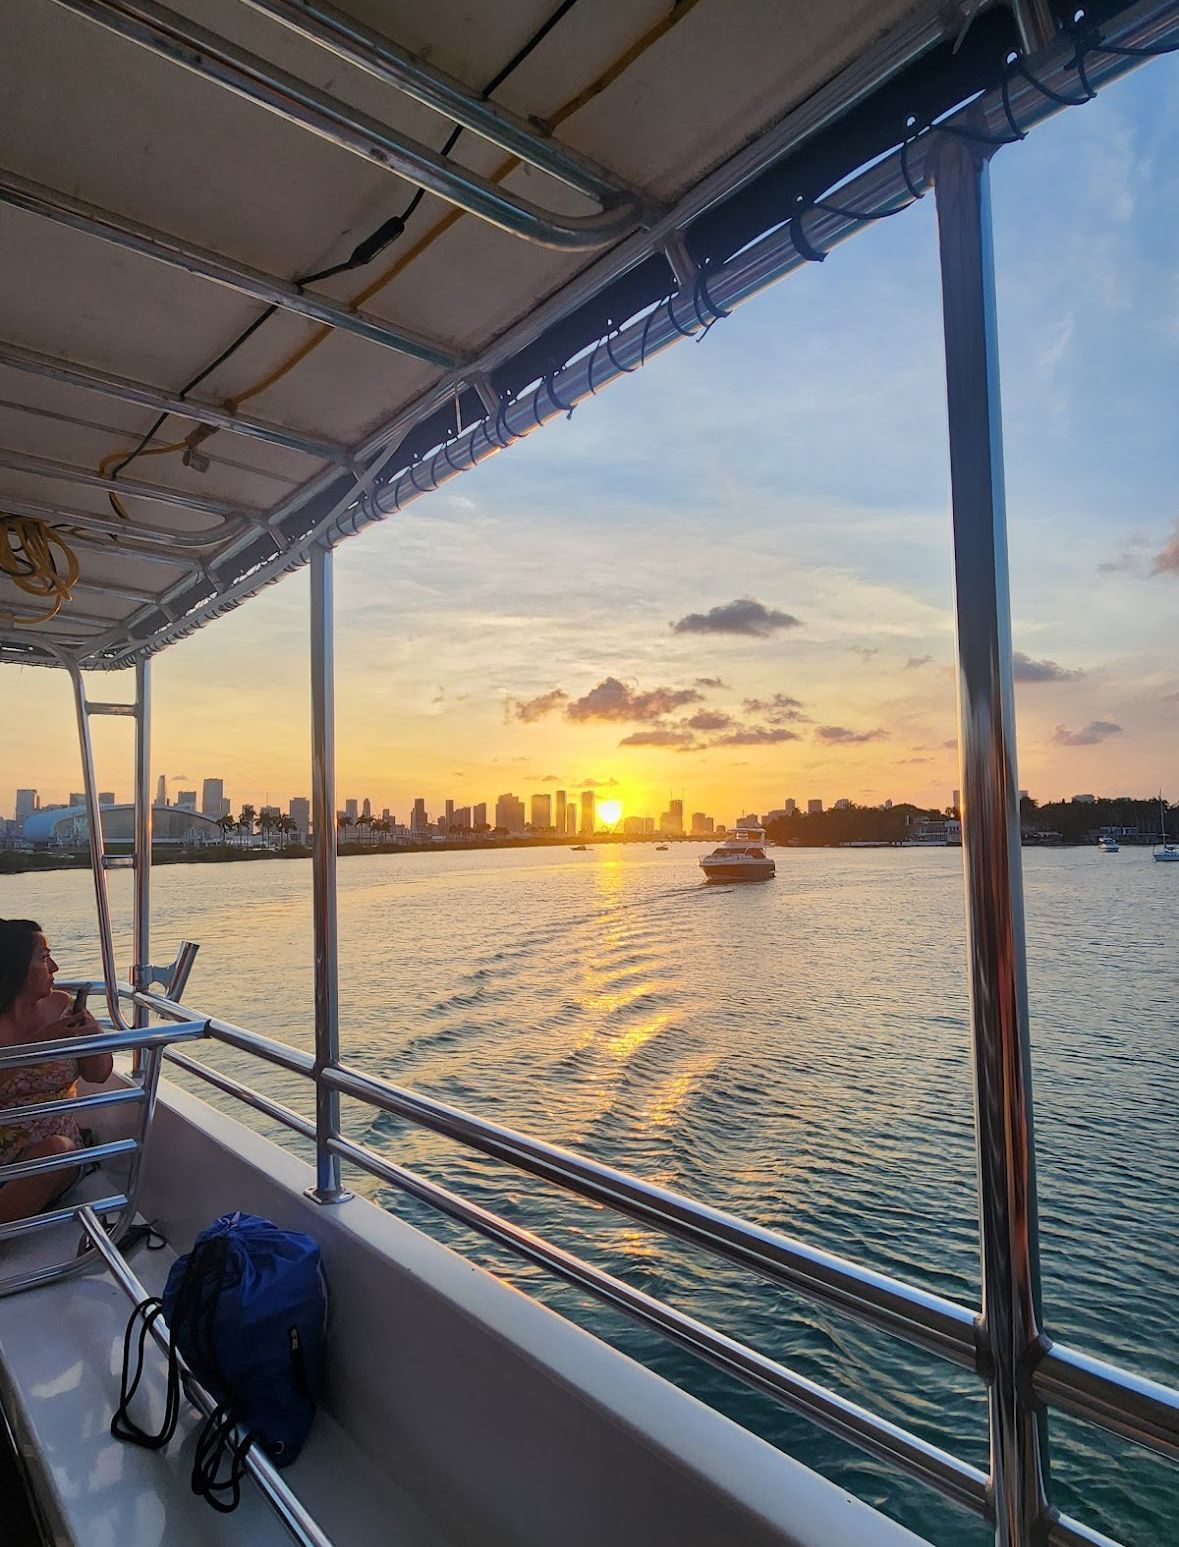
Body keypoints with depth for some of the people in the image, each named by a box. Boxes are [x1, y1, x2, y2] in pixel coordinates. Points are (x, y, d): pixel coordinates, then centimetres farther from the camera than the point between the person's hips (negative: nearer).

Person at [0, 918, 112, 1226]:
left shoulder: (60, 1005, 4)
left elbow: (98, 1074, 7)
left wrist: (92, 1036, -12)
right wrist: (37, 1043, -25)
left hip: (52, 1151, 3)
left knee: (56, 1150, -30)